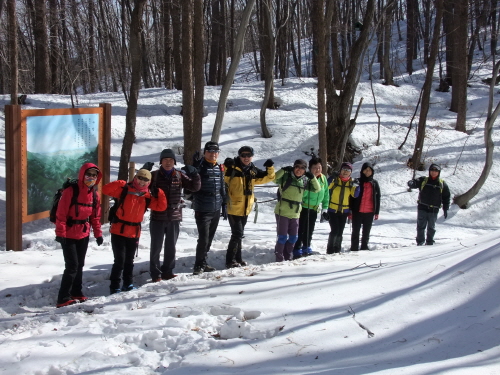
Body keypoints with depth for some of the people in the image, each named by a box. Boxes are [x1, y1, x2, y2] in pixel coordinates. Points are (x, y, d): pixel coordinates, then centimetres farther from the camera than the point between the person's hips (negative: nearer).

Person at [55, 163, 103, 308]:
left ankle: (76, 293, 27)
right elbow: (61, 214, -17)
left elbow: (95, 216, 12)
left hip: (84, 235, 7)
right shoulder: (70, 191, -16)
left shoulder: (94, 195, 4)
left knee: (80, 265, 14)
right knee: (72, 266, -10)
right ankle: (63, 298, -5)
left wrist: (98, 233, 10)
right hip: (69, 235, -6)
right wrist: (60, 233, -19)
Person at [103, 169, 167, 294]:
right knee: (120, 260, -5)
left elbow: (161, 207, 4)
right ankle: (114, 286, 4)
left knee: (129, 260, 16)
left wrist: (160, 194, -9)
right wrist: (120, 184, -25)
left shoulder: (147, 197, 5)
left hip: (134, 233, 5)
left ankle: (128, 284, 27)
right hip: (118, 231, -5)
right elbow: (106, 189, -14)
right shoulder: (124, 190, -7)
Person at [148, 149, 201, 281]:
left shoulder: (180, 175, 3)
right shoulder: (154, 175, -1)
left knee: (171, 247, 13)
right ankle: (155, 273, 12)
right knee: (156, 247, 3)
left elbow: (195, 187, 1)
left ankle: (167, 271, 26)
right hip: (157, 217, -2)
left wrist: (194, 174, -17)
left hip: (174, 217, 2)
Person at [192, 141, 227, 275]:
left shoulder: (220, 168, 11)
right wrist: (194, 165, -33)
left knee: (209, 238, 13)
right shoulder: (200, 166, -8)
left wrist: (224, 206, 18)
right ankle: (199, 265, 4)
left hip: (216, 210, 7)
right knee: (204, 238, -9)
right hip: (202, 210, -7)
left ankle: (203, 263, 25)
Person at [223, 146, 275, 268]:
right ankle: (230, 260, -1)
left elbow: (267, 177, 20)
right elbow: (222, 178, -22)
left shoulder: (253, 171, 8)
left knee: (239, 234, 17)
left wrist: (270, 168, 1)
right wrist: (226, 167, -36)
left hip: (245, 209, 7)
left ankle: (237, 259, 27)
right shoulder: (232, 168, -10)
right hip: (233, 208, -7)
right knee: (237, 234, -10)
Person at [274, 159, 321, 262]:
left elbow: (317, 189, 9)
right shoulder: (286, 176, -6)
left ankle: (287, 257, 27)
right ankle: (279, 258, 9)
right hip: (282, 212, -5)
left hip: (295, 214, 5)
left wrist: (312, 177, -5)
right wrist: (283, 170, -29)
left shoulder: (305, 180, 8)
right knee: (282, 237, -4)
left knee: (293, 237, 12)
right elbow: (274, 178, -20)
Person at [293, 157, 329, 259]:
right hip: (304, 208, -6)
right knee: (301, 230, -4)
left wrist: (325, 207, 9)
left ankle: (306, 248, 32)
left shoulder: (323, 178, -1)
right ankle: (297, 250, 3)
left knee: (310, 230, 18)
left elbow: (326, 193, 9)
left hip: (314, 209, 6)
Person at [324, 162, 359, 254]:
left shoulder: (351, 182, 5)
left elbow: (355, 195, -2)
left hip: (344, 211, 4)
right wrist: (332, 178, -32)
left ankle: (337, 249, 23)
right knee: (334, 230, -12)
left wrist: (356, 186, -19)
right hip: (332, 210, -4)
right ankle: (330, 249, 1)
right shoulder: (335, 179, -5)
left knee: (340, 232, 9)